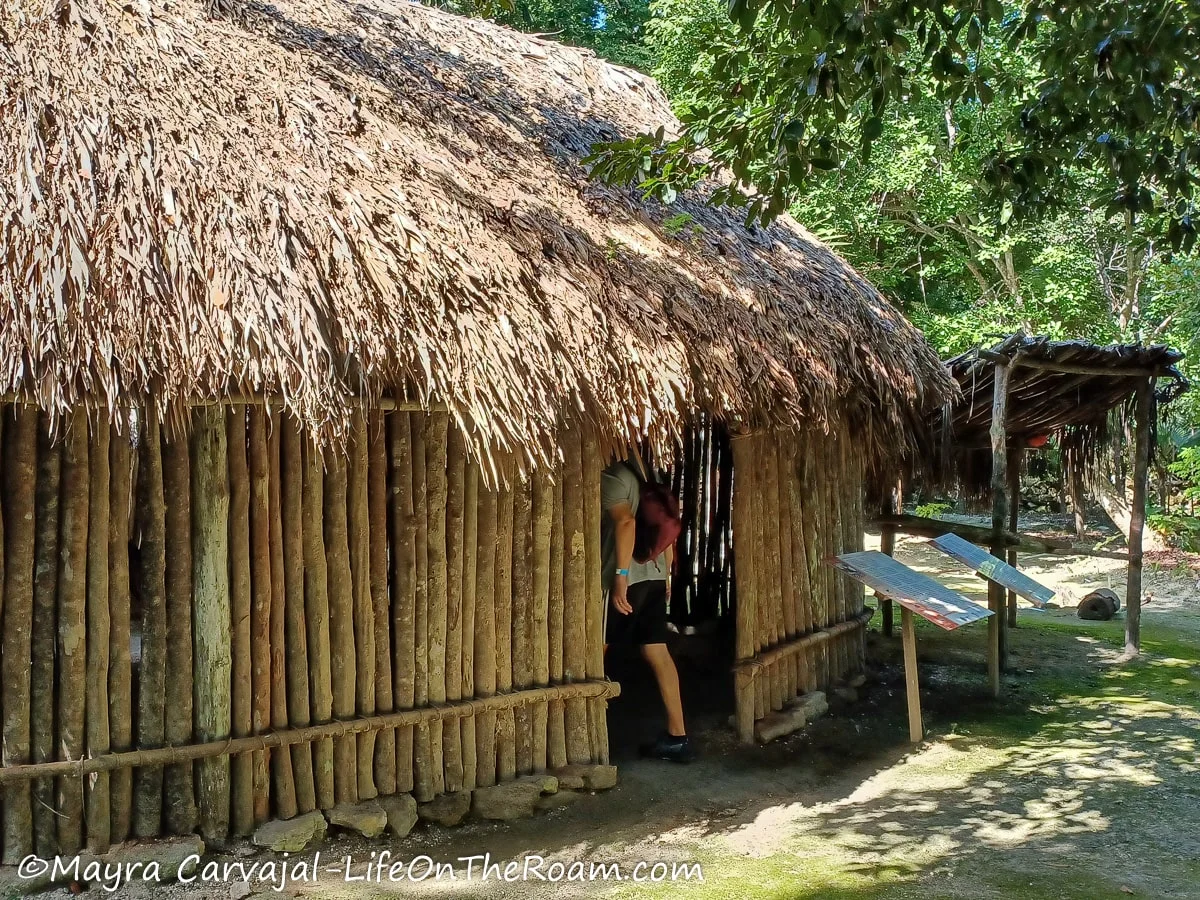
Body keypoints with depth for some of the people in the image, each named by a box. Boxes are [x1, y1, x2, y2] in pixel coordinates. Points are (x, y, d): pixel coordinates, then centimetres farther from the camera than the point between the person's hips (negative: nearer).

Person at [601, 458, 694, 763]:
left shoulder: (609, 477, -9)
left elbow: (625, 520, -23)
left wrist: (621, 575, -26)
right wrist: (666, 574, 23)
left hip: (627, 577, -8)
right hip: (654, 575, 8)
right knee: (657, 653, 5)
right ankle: (677, 737, 2)